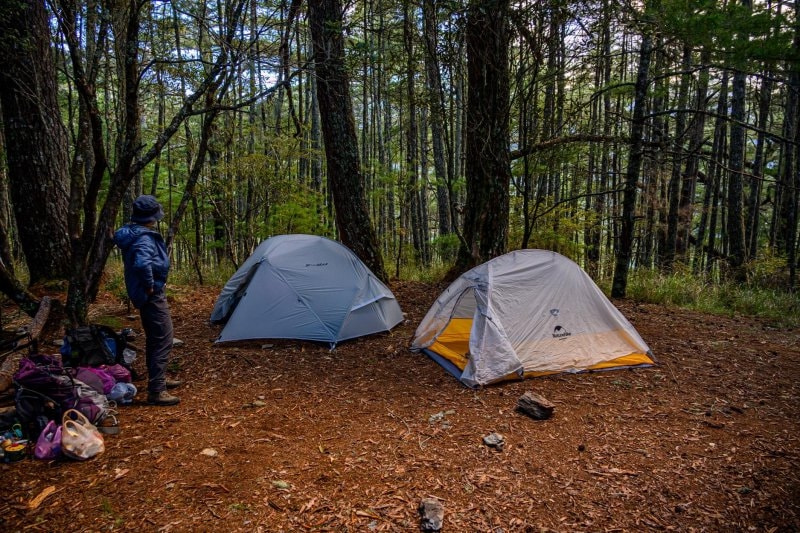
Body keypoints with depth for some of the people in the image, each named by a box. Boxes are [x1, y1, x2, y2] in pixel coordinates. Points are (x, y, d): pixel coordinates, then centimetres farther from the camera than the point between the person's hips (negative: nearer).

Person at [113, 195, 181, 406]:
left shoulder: (133, 233, 8)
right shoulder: (144, 238, -22)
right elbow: (142, 263, -42)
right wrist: (150, 285, -26)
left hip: (147, 295, 10)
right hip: (152, 296, -10)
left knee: (154, 339, 22)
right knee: (163, 340, -6)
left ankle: (158, 379, 37)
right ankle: (156, 391, -2)